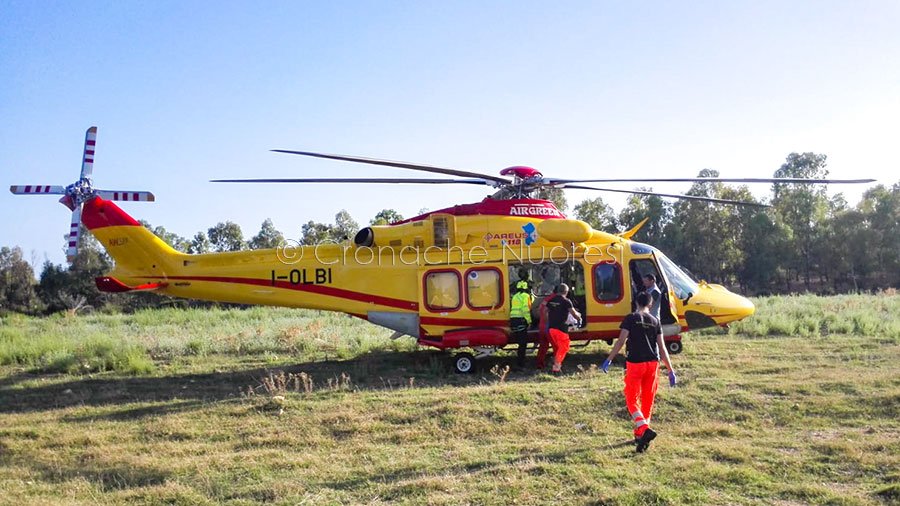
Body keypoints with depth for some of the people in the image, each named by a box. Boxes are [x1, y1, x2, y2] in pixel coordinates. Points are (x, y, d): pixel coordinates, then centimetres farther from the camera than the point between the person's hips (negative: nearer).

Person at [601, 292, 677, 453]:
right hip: (652, 364, 4)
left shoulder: (631, 319, -3)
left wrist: (608, 360, -7)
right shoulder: (655, 321, 8)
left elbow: (621, 341, -11)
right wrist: (671, 370, 8)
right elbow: (662, 347, 5)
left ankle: (644, 429, -19)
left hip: (635, 363, -4)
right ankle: (639, 434, 24)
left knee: (632, 399, 2)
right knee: (647, 400, 14)